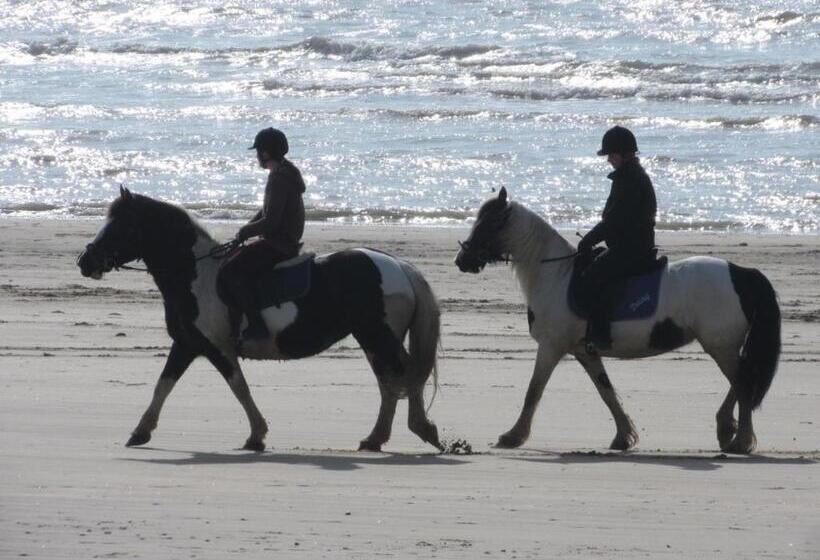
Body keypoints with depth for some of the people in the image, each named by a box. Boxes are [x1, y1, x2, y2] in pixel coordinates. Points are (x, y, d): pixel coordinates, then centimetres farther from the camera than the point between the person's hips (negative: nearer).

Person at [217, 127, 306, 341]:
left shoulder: (279, 179, -19)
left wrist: (245, 232, -8)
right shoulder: (286, 173, 14)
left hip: (277, 246, -11)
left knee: (230, 272, -20)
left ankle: (256, 324, -24)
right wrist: (247, 229, 9)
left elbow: (270, 221, -23)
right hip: (284, 243, 11)